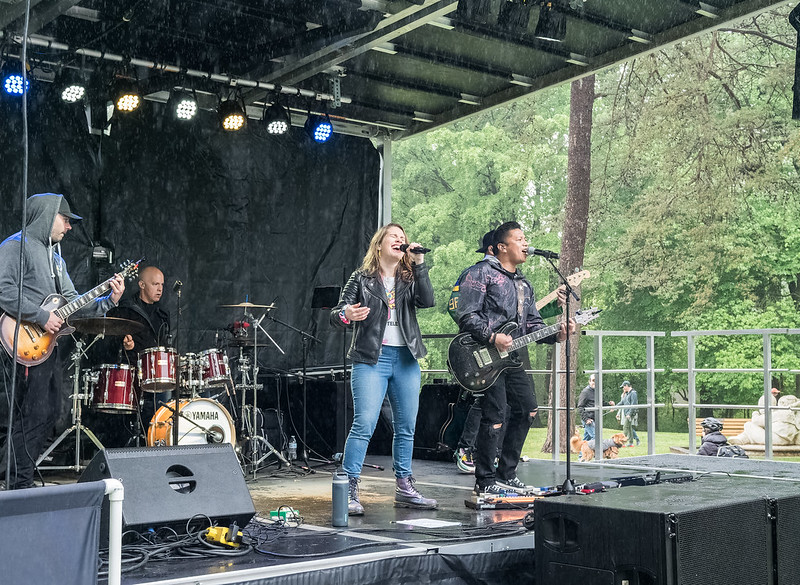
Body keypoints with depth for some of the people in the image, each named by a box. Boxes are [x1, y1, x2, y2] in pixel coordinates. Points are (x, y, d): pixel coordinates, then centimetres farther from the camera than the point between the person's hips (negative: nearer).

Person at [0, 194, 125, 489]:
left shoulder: (55, 255, 22)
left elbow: (71, 300, 20)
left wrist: (108, 300, 6)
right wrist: (42, 316, -20)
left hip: (49, 345, 10)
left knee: (47, 414, 13)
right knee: (33, 416, -10)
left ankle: (24, 481, 22)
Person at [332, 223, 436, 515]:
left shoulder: (409, 279, 13)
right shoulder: (361, 279, 5)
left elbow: (427, 300, -6)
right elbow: (336, 313, 0)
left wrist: (419, 264, -9)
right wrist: (346, 315, -23)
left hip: (406, 359, 4)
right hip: (371, 359, -4)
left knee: (406, 427, 9)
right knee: (363, 425, -12)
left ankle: (404, 488, 21)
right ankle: (348, 490, -8)